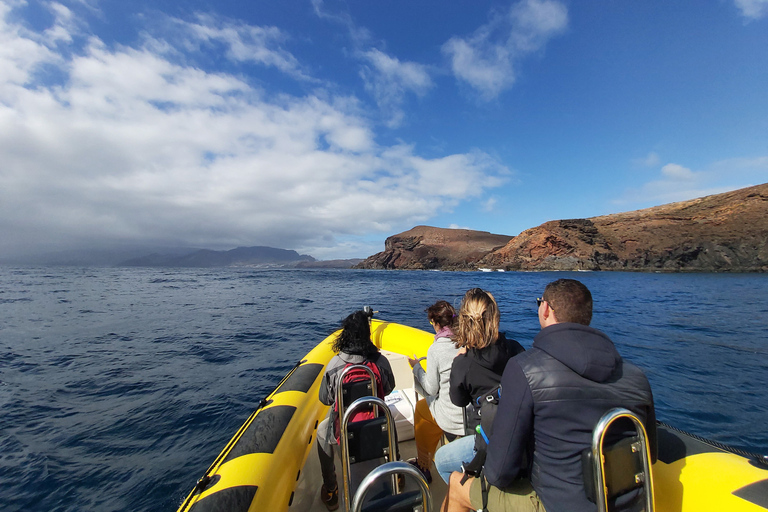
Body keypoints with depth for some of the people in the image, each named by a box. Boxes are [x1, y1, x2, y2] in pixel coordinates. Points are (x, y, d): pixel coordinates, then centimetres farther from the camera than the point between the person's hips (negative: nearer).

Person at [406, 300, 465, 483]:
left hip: (453, 418, -5)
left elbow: (432, 389, -10)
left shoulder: (435, 349, -20)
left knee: (420, 407, 25)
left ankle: (423, 465, 39)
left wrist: (416, 367, 3)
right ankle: (424, 462, 44)